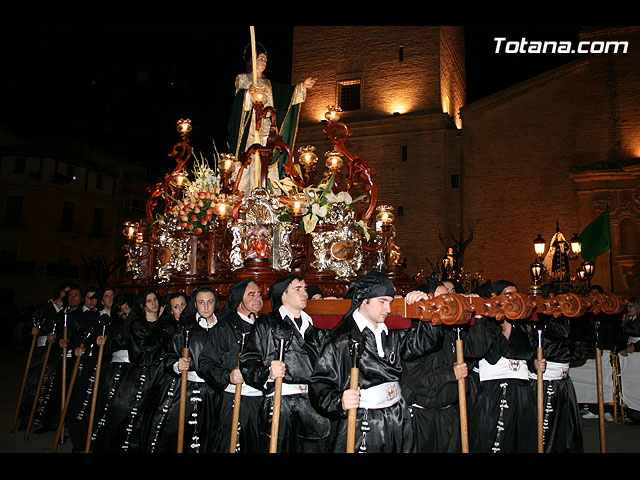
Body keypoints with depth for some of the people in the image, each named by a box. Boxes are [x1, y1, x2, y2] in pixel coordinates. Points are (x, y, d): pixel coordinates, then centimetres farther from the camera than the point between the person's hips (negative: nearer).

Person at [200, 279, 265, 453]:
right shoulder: (225, 327, 1)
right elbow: (206, 362, -4)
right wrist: (228, 376, -17)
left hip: (262, 399, 4)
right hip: (234, 399, -4)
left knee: (257, 447, 9)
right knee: (230, 447, -4)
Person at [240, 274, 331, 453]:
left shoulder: (313, 327, 21)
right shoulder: (266, 324, 5)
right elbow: (247, 362, -4)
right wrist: (267, 372, -19)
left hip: (313, 404, 5)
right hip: (279, 403, -4)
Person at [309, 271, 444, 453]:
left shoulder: (392, 334, 11)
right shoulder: (341, 338, -10)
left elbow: (428, 341, 17)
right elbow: (319, 384, -13)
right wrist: (339, 402, -30)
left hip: (397, 423, 6)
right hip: (360, 427, -6)